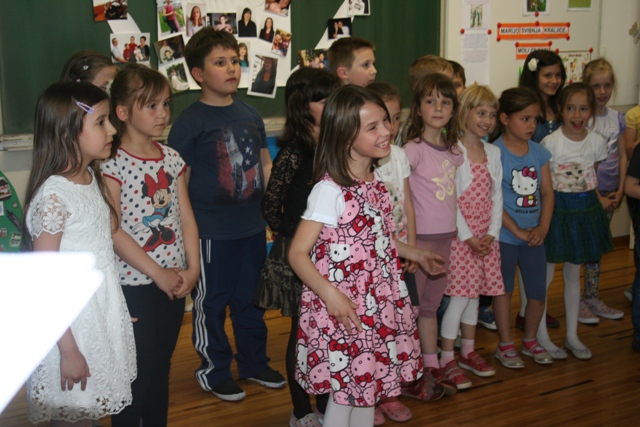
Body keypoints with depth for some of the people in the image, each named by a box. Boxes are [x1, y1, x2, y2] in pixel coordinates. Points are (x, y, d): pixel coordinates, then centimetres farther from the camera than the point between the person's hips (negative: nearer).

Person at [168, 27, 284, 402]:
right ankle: (214, 370, 26)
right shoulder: (190, 122, -11)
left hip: (253, 226, 6)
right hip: (212, 231, -5)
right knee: (211, 302, 9)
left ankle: (254, 362, 35)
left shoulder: (250, 114, 7)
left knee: (251, 299, 18)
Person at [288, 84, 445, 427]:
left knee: (367, 384, 19)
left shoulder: (375, 183, 4)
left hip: (376, 307, 7)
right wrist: (330, 295, -32)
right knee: (344, 392, 6)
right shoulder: (329, 190, -20)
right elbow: (297, 253, -21)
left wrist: (415, 254, 23)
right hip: (343, 310, -7)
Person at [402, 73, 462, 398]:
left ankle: (431, 367, 28)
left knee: (431, 304, 17)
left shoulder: (453, 150, 7)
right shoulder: (414, 149, -14)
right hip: (419, 236, -7)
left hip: (445, 236, 7)